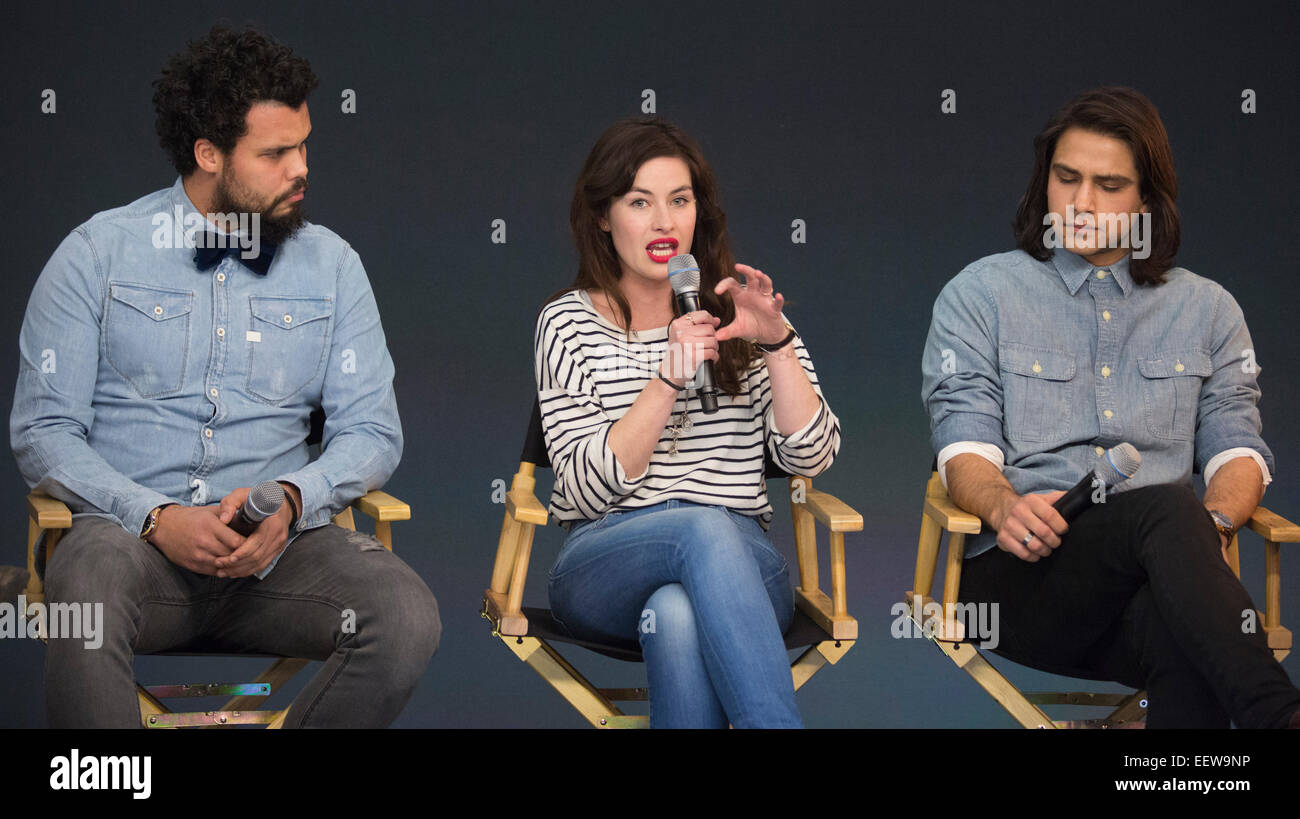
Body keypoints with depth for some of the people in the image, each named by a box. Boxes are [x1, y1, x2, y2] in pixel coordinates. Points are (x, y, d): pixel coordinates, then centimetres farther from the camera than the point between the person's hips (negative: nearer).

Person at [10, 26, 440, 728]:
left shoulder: (330, 265, 13)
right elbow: (42, 431, 2)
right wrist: (156, 517, -14)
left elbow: (371, 431, 10)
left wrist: (289, 499, -11)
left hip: (279, 541, 3)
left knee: (407, 618, -27)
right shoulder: (98, 253, 6)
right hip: (132, 533, -2)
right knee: (84, 603, -39)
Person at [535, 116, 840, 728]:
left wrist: (776, 343, -9)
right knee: (706, 528, -37)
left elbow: (812, 457, 4)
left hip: (740, 561, 1)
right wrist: (669, 379, -15)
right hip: (605, 567, -1)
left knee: (677, 614, -37)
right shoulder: (569, 322, 10)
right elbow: (586, 486, -4)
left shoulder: (737, 314, 15)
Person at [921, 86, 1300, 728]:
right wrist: (1004, 507, -22)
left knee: (1186, 648, -39)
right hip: (1017, 575, -2)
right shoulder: (980, 295, 13)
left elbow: (1236, 447, 12)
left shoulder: (1208, 310, 21)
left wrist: (1213, 524, -13)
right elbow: (965, 445, 3)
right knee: (1167, 509, -36)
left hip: (1157, 572, 2)